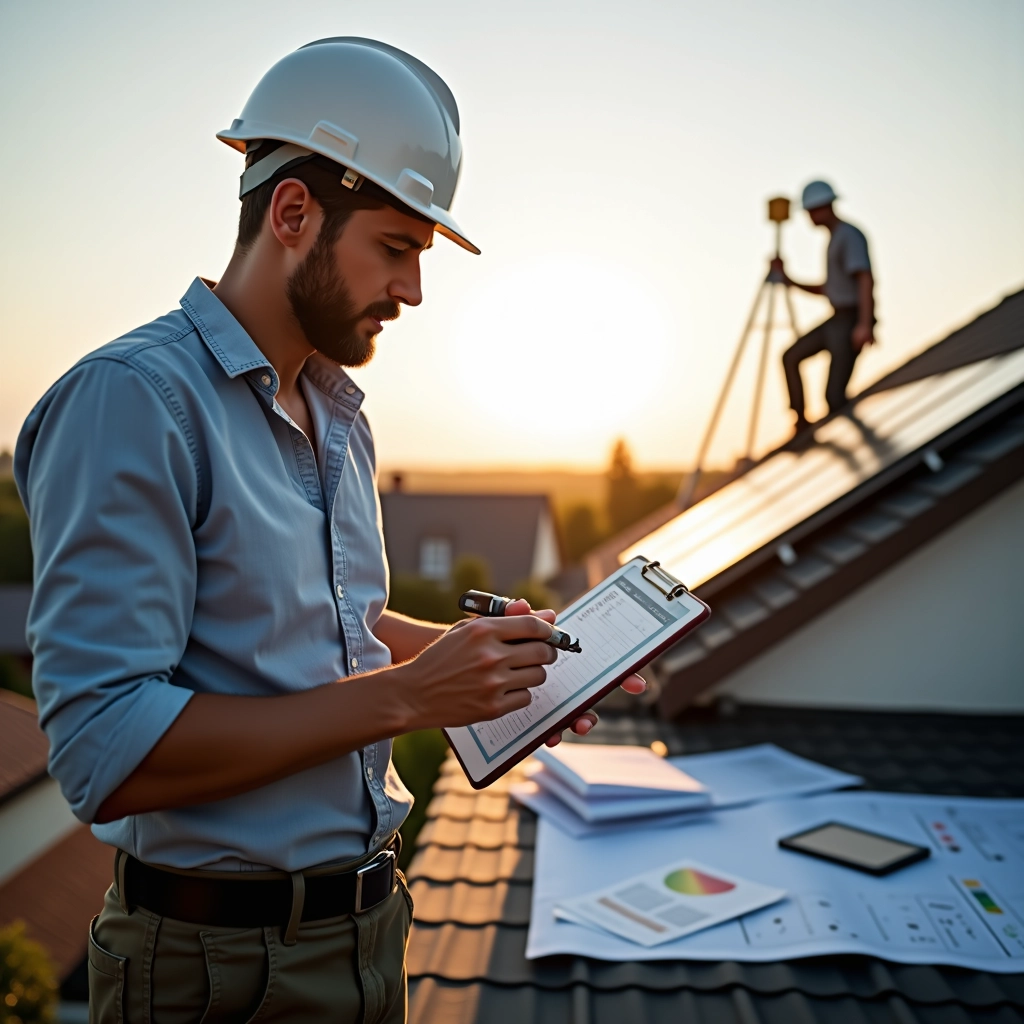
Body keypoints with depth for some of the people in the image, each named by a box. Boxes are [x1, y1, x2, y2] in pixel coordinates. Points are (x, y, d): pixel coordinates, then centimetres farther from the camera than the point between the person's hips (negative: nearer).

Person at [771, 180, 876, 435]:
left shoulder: (850, 235, -12)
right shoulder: (834, 240, 19)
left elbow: (866, 279, -25)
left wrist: (865, 323, -35)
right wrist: (787, 279, 16)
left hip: (852, 322, -10)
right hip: (837, 320, 10)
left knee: (834, 395, -12)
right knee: (790, 356, 8)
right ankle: (801, 423, 9)